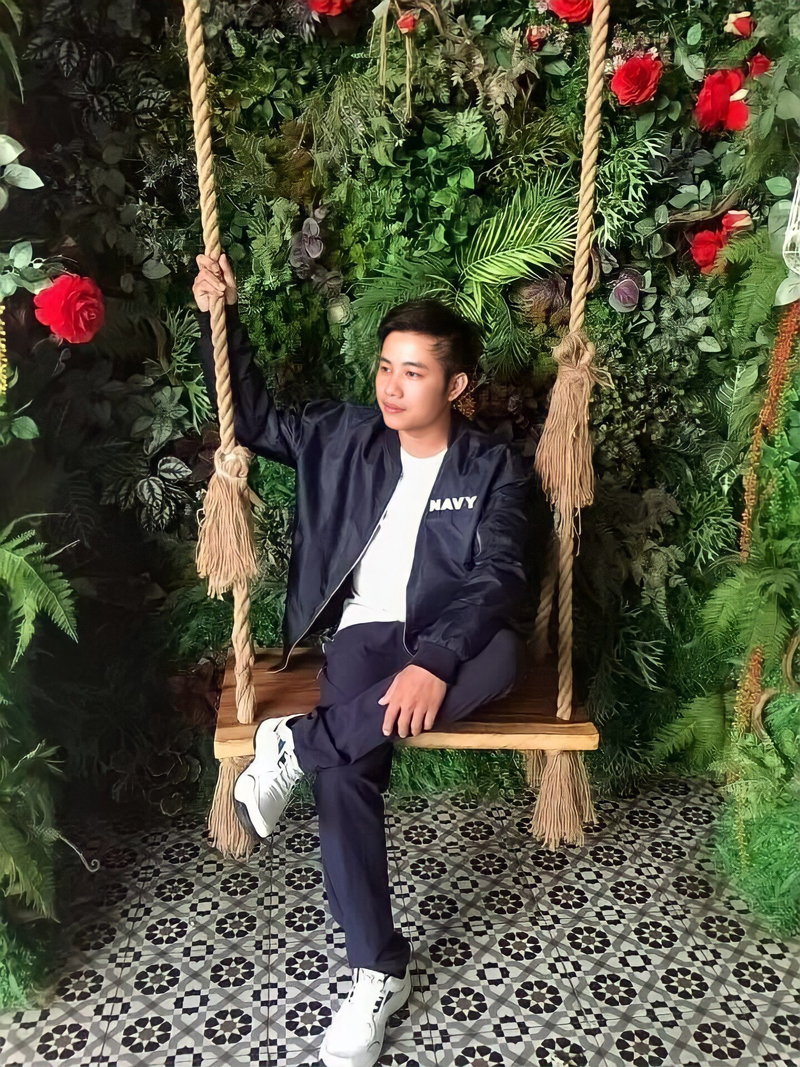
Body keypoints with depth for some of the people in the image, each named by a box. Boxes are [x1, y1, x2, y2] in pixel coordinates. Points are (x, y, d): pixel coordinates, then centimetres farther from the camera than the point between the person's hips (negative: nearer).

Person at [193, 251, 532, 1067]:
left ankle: (297, 742, -25)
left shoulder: (494, 466, -1)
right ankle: (379, 970, -6)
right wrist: (220, 319, 3)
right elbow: (253, 420, 16)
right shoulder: (343, 433, 7)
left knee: (502, 656, -36)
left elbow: (497, 578, -11)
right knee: (346, 771, -26)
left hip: (453, 642, 0)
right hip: (366, 635, 1)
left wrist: (436, 661, -28)